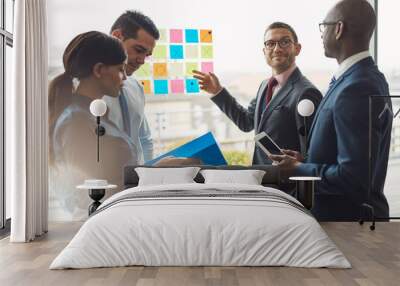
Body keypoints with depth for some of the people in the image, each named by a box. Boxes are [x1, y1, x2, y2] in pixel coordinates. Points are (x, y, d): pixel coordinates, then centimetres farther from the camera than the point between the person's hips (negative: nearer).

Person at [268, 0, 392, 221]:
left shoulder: (356, 89, -24)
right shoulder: (367, 78, 7)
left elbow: (354, 177, -27)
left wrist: (298, 169, -14)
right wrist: (306, 160, 6)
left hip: (345, 216, -9)